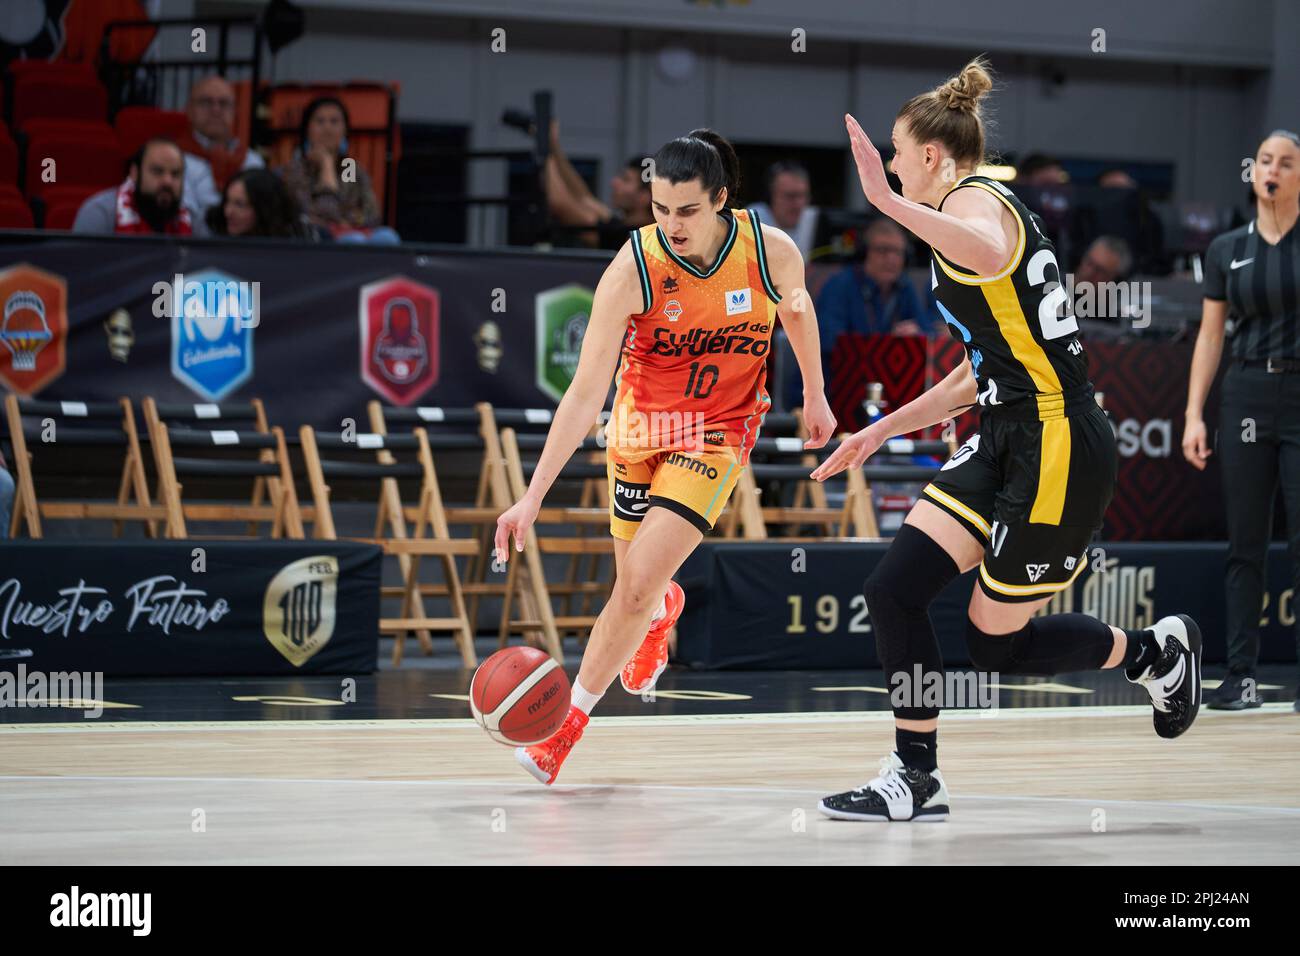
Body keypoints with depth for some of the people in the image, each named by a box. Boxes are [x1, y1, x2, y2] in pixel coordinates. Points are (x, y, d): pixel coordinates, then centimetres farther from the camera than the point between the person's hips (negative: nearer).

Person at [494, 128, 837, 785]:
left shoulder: (772, 252, -19)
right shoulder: (633, 270, -24)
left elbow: (797, 309, 7)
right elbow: (585, 394, -24)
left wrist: (814, 395, 18)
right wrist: (533, 496, -30)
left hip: (717, 431, -1)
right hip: (640, 423, 1)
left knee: (639, 582, -15)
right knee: (633, 587, 15)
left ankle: (572, 717, 2)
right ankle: (664, 609, 55)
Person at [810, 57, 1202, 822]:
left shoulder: (975, 200, -11)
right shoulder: (972, 216, 20)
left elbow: (988, 254, -40)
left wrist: (889, 202, -44)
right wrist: (879, 433, 25)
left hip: (1060, 449, -10)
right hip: (1007, 441, 10)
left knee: (997, 643, 0)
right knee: (894, 590, -2)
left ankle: (1158, 653, 22)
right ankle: (916, 780, 5)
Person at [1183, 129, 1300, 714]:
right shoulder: (1226, 250, 10)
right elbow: (1210, 335, 10)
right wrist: (1194, 414, 5)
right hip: (1247, 397, 3)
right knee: (1245, 542, 3)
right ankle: (1241, 675, 5)